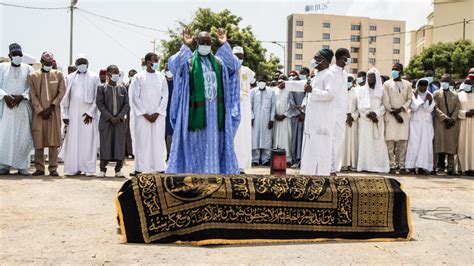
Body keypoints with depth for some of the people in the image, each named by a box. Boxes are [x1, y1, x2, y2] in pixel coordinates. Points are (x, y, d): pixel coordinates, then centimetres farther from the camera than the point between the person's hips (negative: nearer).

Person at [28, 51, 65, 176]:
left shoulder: (59, 74, 11)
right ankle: (39, 168, 7)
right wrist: (41, 111, -7)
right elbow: (33, 96, 3)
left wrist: (51, 107, -7)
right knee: (38, 141, -1)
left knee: (53, 141, -2)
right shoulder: (33, 76, 10)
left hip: (54, 112, 0)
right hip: (38, 113, 0)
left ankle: (53, 168, 2)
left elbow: (61, 93, 3)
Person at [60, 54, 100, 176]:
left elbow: (97, 97, 0)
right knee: (73, 140, 0)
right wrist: (64, 114, 4)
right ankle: (73, 168, 3)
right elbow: (65, 97, 12)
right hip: (73, 113, 2)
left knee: (88, 140, -3)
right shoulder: (70, 77, 13)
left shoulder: (94, 77, 5)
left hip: (88, 113, -2)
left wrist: (90, 112, -9)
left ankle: (88, 168, 0)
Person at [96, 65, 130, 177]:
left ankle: (118, 169, 8)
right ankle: (103, 169, 6)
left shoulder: (122, 88, 10)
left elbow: (126, 105, 7)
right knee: (105, 144, -2)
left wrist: (119, 117, -8)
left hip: (120, 120, 2)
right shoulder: (102, 88, 3)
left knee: (120, 144, 0)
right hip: (106, 120, -2)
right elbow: (99, 103, -4)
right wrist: (110, 117, -12)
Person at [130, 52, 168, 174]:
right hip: (142, 115, -2)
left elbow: (165, 97, 5)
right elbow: (135, 97, -3)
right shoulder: (138, 77, 1)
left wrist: (157, 113, -6)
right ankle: (139, 169, 4)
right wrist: (145, 114, -9)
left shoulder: (161, 77, 8)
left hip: (158, 115, 2)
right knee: (142, 141, -1)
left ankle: (160, 168, 4)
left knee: (158, 141, 1)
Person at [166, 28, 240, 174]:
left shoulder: (218, 61, 10)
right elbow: (173, 65, -17)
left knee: (215, 142, 8)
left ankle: (213, 170, 17)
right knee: (196, 143, 3)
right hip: (197, 110, -3)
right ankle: (194, 170, 10)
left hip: (215, 109, 3)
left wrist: (224, 45, -11)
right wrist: (186, 46, -22)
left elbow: (235, 66, -6)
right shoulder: (189, 61, 1)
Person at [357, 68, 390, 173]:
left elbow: (384, 105, 2)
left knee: (378, 143, -4)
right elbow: (360, 106, 3)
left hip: (378, 120, 0)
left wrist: (376, 113, -13)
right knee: (366, 142, -5)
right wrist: (369, 114, -10)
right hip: (365, 120, 0)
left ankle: (379, 165, -3)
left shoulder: (381, 90, 9)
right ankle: (366, 165, -6)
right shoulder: (362, 90, 10)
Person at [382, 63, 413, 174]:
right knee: (390, 141, -7)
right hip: (390, 115, -1)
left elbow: (409, 99, 6)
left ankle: (401, 165, 2)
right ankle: (392, 165, -4)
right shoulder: (387, 84, 7)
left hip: (403, 115, 1)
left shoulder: (407, 84, 11)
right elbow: (386, 101, 0)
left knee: (403, 141, -2)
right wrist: (394, 113, -8)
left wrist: (401, 108, -11)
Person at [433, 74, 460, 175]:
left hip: (453, 123, 1)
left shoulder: (455, 95, 16)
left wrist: (452, 119, -10)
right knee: (441, 143, -7)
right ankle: (440, 165, -3)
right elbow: (435, 108, -1)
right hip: (440, 122, -1)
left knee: (451, 143, -3)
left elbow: (457, 108, 7)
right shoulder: (437, 93, 10)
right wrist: (445, 117, -13)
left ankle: (451, 167, -5)